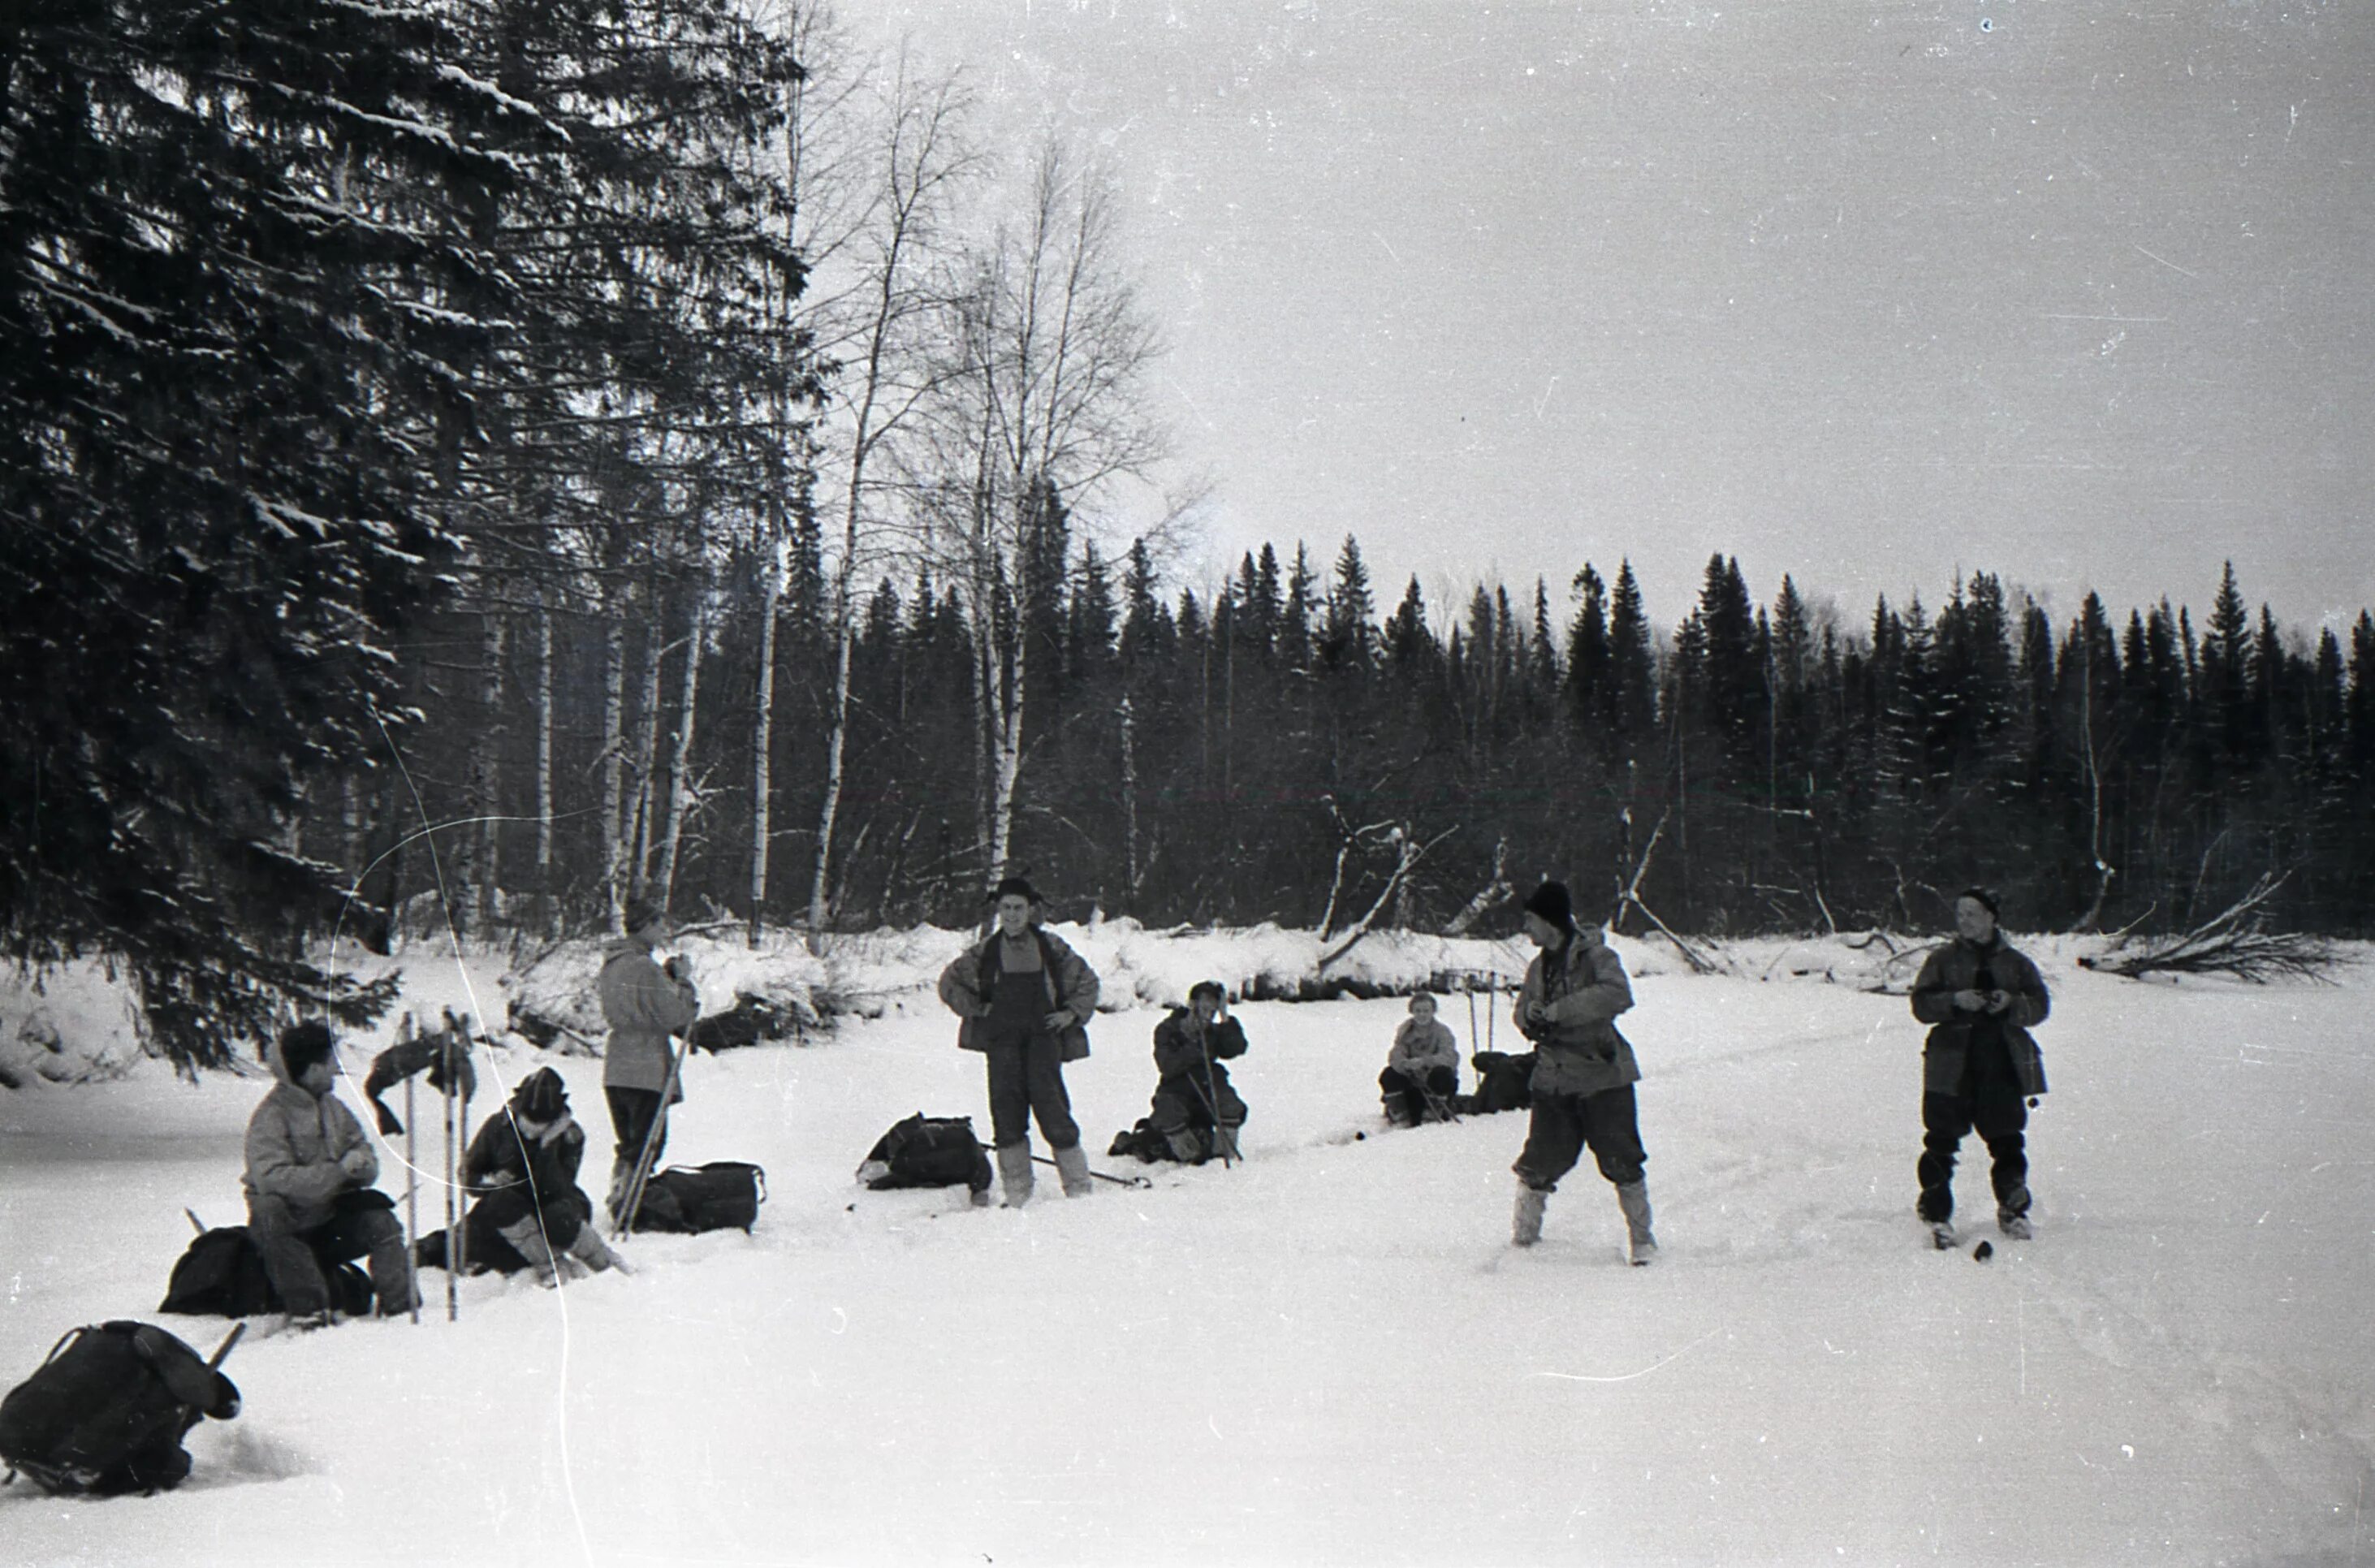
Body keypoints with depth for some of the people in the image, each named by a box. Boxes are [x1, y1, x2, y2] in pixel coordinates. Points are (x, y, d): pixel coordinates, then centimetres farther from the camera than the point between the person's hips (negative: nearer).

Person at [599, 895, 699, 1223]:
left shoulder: (611, 965, 13)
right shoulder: (645, 969, -17)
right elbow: (674, 1016, -18)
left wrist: (670, 978, 10)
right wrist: (684, 980, -5)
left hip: (615, 1070, 9)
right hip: (646, 1071, -9)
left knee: (627, 1146, 18)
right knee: (646, 1145, -2)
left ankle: (618, 1200, 22)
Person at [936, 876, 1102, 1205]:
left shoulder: (1051, 947, 8)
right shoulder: (985, 952, 9)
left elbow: (1087, 980, 18)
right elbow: (949, 983, 17)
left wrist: (1072, 1013, 6)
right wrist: (977, 1009, 7)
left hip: (1043, 1034, -1)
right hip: (1002, 1039, 1)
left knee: (1050, 1102, -12)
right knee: (1006, 1106, -5)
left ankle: (1078, 1184, -4)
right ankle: (1016, 1192, 2)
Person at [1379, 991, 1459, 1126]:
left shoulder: (1442, 1032, -10)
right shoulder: (1405, 1031, -2)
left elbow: (1451, 1058, -26)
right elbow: (1395, 1056, -15)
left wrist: (1425, 1061, -43)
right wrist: (1407, 1064, -40)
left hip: (1436, 1083, -3)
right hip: (1413, 1082, 3)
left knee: (1442, 1074, -33)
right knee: (1389, 1076, -20)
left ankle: (1432, 1115, -12)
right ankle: (1400, 1117, -2)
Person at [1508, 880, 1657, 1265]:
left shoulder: (1595, 956, -9)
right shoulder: (1539, 966, 12)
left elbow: (1617, 994, -26)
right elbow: (1524, 1012, 19)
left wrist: (1557, 1011, -26)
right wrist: (1531, 1016, -7)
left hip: (1603, 1076, -5)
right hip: (1554, 1079, 5)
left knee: (1621, 1162, -2)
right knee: (1539, 1164, 2)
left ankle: (1641, 1236, 14)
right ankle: (1523, 1234, 20)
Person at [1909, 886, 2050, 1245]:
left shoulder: (2015, 962, 10)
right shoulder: (1943, 960, 7)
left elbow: (2040, 1006, 6)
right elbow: (1922, 1004, 0)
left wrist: (2011, 1004, -13)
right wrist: (1955, 1001, -17)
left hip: (2002, 1066, 1)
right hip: (1952, 1065, -1)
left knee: (2007, 1141, 4)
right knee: (1942, 1141, -4)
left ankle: (2012, 1211, 20)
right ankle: (1935, 1214, 6)